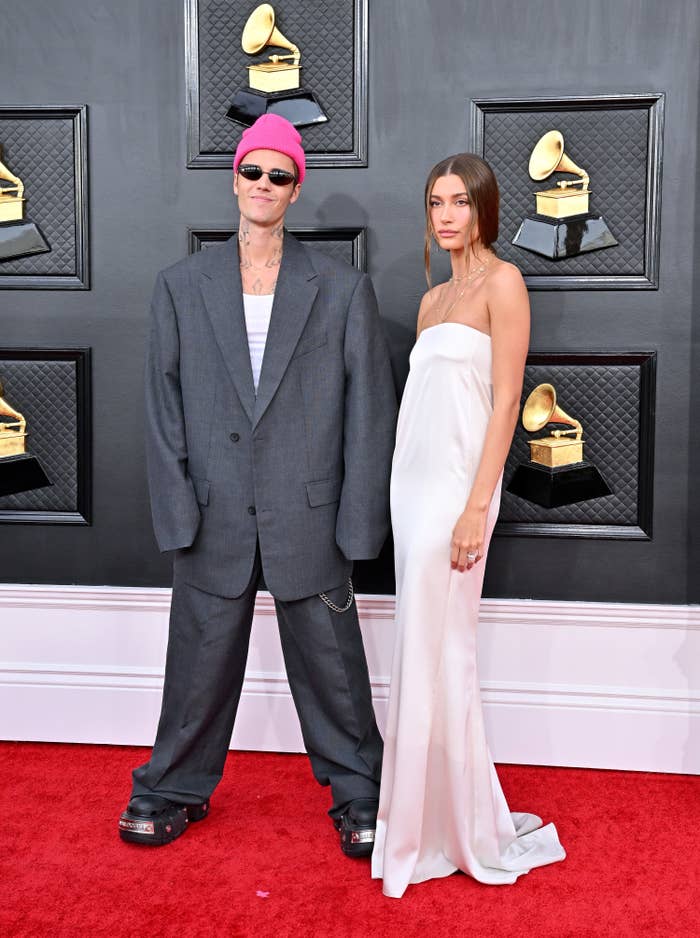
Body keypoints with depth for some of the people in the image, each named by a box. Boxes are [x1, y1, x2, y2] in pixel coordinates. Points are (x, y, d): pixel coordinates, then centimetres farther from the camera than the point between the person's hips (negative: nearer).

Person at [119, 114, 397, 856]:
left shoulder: (343, 289, 2)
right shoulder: (181, 286, 6)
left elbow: (371, 405, 0)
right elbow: (163, 405, 3)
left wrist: (359, 520, -6)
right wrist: (177, 510, -5)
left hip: (307, 517, -1)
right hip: (214, 517, 1)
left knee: (330, 663, 9)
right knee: (200, 661, 12)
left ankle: (357, 795, 29)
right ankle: (177, 789, 33)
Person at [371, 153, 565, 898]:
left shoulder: (502, 282, -5)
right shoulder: (434, 297, 17)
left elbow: (506, 400, -13)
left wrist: (476, 506, -19)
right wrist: (402, 495, 14)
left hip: (454, 485, -7)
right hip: (413, 482, 8)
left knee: (438, 658, -2)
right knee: (418, 654, 12)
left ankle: (460, 832, 12)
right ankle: (424, 819, 25)